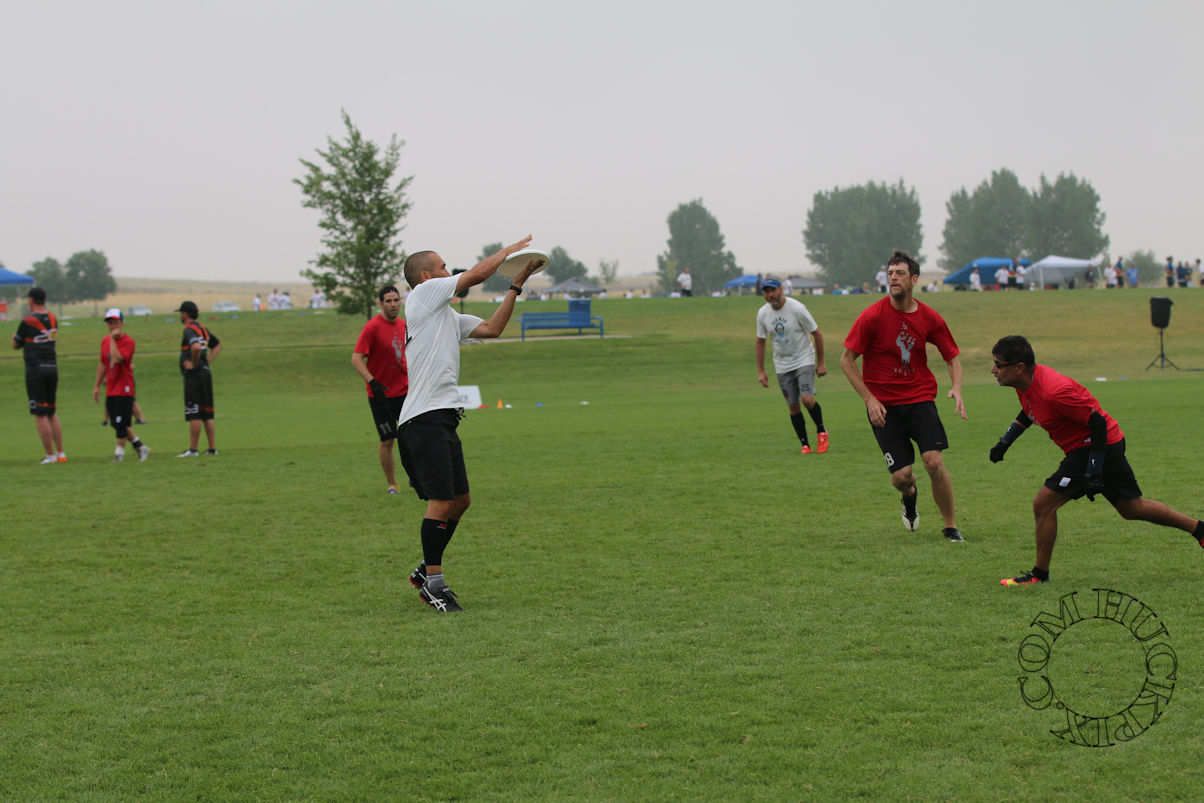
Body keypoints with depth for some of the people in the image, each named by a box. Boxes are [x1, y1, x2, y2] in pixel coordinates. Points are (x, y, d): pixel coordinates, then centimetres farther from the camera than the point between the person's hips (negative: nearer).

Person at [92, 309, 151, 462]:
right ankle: (141, 447, 21)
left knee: (121, 423, -6)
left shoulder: (128, 341, -12)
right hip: (110, 390, 8)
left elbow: (117, 359, -28)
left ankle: (119, 452, 4)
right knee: (116, 423, 10)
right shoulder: (105, 341, 11)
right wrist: (96, 386, 19)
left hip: (124, 389, -8)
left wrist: (113, 339, -20)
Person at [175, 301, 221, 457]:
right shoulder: (203, 328, 15)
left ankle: (193, 449, -6)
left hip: (194, 374, -9)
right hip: (206, 373, 9)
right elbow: (217, 344, 28)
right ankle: (212, 448, 11)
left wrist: (194, 364, -18)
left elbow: (196, 347, -32)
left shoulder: (189, 330, -13)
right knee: (207, 414, 10)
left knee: (193, 415, -6)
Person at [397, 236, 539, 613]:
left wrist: (516, 287, 18)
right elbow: (477, 273, -2)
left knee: (460, 499, 11)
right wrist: (511, 249, 11)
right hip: (424, 419, -10)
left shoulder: (448, 316, 23)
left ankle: (426, 571, 22)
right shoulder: (423, 293, -2)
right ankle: (433, 581, -2)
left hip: (443, 418, 10)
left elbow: (492, 328, 23)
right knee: (441, 501, -10)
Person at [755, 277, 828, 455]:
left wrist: (821, 363, -6)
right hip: (782, 365, 4)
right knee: (793, 407, 2)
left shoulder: (797, 308, -15)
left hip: (804, 360, -4)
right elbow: (760, 342, 11)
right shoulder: (763, 314, -1)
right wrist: (760, 371, 8)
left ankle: (821, 431, 6)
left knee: (807, 399, -19)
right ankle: (804, 444, 13)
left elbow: (817, 334, -7)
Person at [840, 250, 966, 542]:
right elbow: (846, 360, -3)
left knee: (934, 461, -17)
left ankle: (951, 526, 2)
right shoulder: (872, 316, -9)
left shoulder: (930, 318, -1)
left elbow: (952, 357, 12)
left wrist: (957, 389, -8)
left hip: (920, 399, 1)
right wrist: (870, 400, -10)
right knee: (901, 475, -8)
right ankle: (910, 495, 32)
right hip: (883, 405, -1)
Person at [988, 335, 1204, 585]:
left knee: (1043, 504, -12)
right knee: (1132, 508, 22)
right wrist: (1005, 441, 14)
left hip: (1099, 445, -10)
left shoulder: (1054, 391, -31)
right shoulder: (1025, 382, -3)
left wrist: (1094, 471, -24)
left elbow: (1098, 422, -25)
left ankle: (1040, 574, 0)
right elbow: (1030, 411, 21)